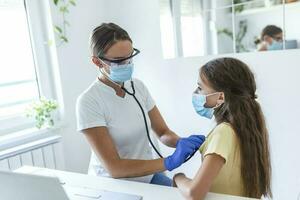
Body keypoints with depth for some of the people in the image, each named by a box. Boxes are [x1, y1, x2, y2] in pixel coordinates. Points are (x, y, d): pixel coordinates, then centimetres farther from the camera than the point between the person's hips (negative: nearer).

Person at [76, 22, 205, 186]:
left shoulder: (138, 86, -1)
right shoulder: (89, 101, -19)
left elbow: (163, 133, 2)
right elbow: (114, 167, -22)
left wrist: (181, 143, -19)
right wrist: (170, 162, -29)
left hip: (148, 175, 5)